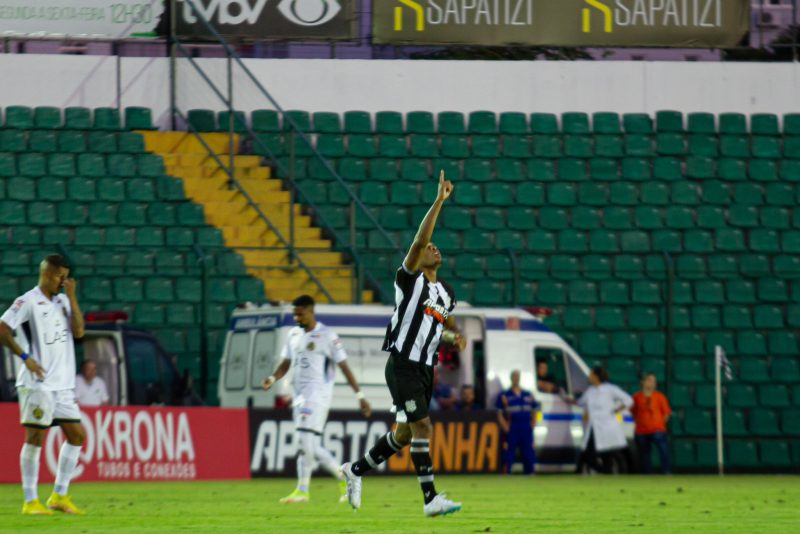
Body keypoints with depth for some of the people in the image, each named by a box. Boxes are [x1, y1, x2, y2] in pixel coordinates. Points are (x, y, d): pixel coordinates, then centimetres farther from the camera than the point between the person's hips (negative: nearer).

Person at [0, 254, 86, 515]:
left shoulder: (63, 300, 14)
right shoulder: (28, 302, -6)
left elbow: (78, 331, 4)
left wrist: (71, 297, -2)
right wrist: (25, 357, -16)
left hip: (63, 383, 7)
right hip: (38, 383, -7)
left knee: (76, 435, 6)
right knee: (35, 437, -6)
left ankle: (59, 496, 14)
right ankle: (30, 501, -2)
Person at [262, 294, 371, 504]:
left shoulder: (327, 336, -7)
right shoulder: (293, 335, 13)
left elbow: (344, 366, -6)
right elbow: (286, 363, 17)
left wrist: (360, 396, -6)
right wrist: (272, 378, -4)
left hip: (318, 393, -7)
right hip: (299, 393, 7)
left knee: (304, 438, -17)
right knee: (312, 447, 7)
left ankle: (302, 490, -15)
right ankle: (344, 478, 22)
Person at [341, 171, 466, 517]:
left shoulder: (446, 293, 15)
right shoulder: (410, 279, -5)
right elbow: (419, 241, -20)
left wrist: (455, 337, 6)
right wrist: (439, 201, -23)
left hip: (425, 369, 8)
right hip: (402, 365, -8)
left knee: (405, 434, 12)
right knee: (422, 427, -15)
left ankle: (356, 470, 30)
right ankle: (431, 499, -16)